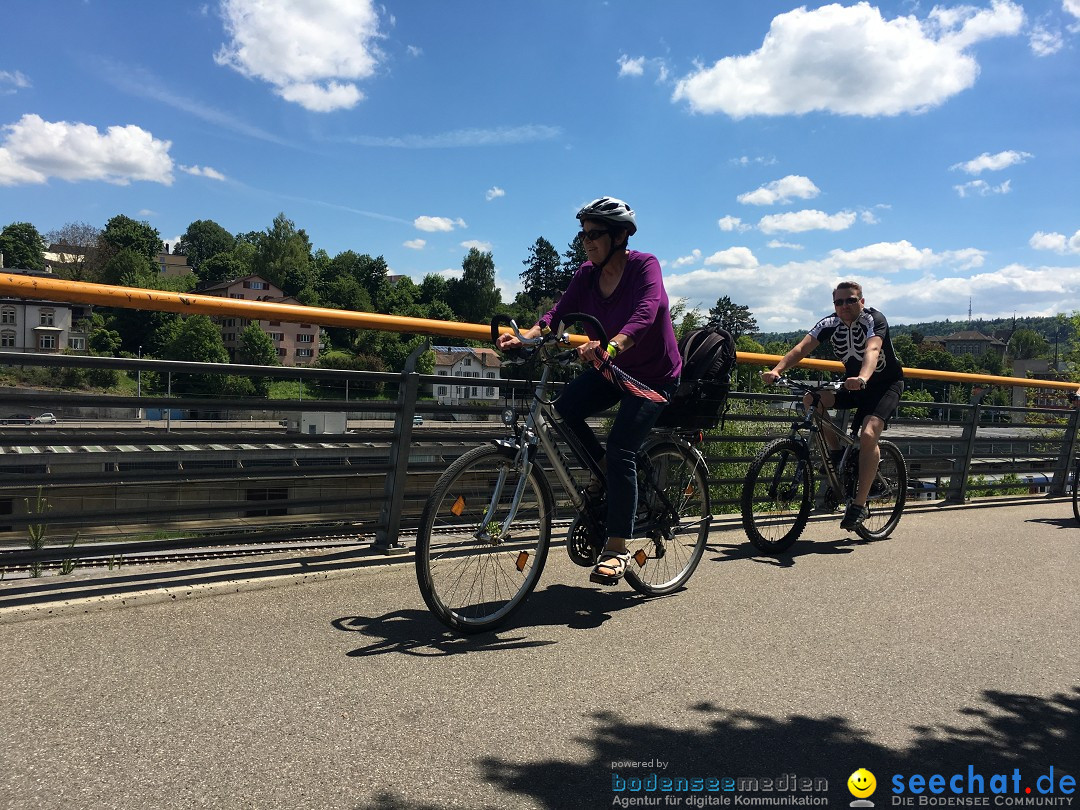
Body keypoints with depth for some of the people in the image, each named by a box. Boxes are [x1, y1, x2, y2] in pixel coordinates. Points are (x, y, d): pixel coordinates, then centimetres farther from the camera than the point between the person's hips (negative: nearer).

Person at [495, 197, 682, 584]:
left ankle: (616, 549, -10)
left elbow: (645, 313, -36)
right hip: (610, 369, 6)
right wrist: (525, 337, -33)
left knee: (621, 450, -19)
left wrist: (611, 346, -55)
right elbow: (559, 311, -13)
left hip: (653, 375, -6)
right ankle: (603, 472, 6)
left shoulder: (644, 265, -19)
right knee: (563, 408, -19)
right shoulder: (587, 273, -3)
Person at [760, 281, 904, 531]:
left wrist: (862, 378, -63)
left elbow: (872, 350, -42)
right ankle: (837, 454, -1)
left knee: (868, 435, -26)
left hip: (886, 384, -5)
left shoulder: (874, 320, -22)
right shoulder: (830, 324, -10)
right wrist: (777, 370, -42)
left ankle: (859, 504, -17)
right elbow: (801, 348, -24)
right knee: (811, 399, -19)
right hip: (853, 385, 5)